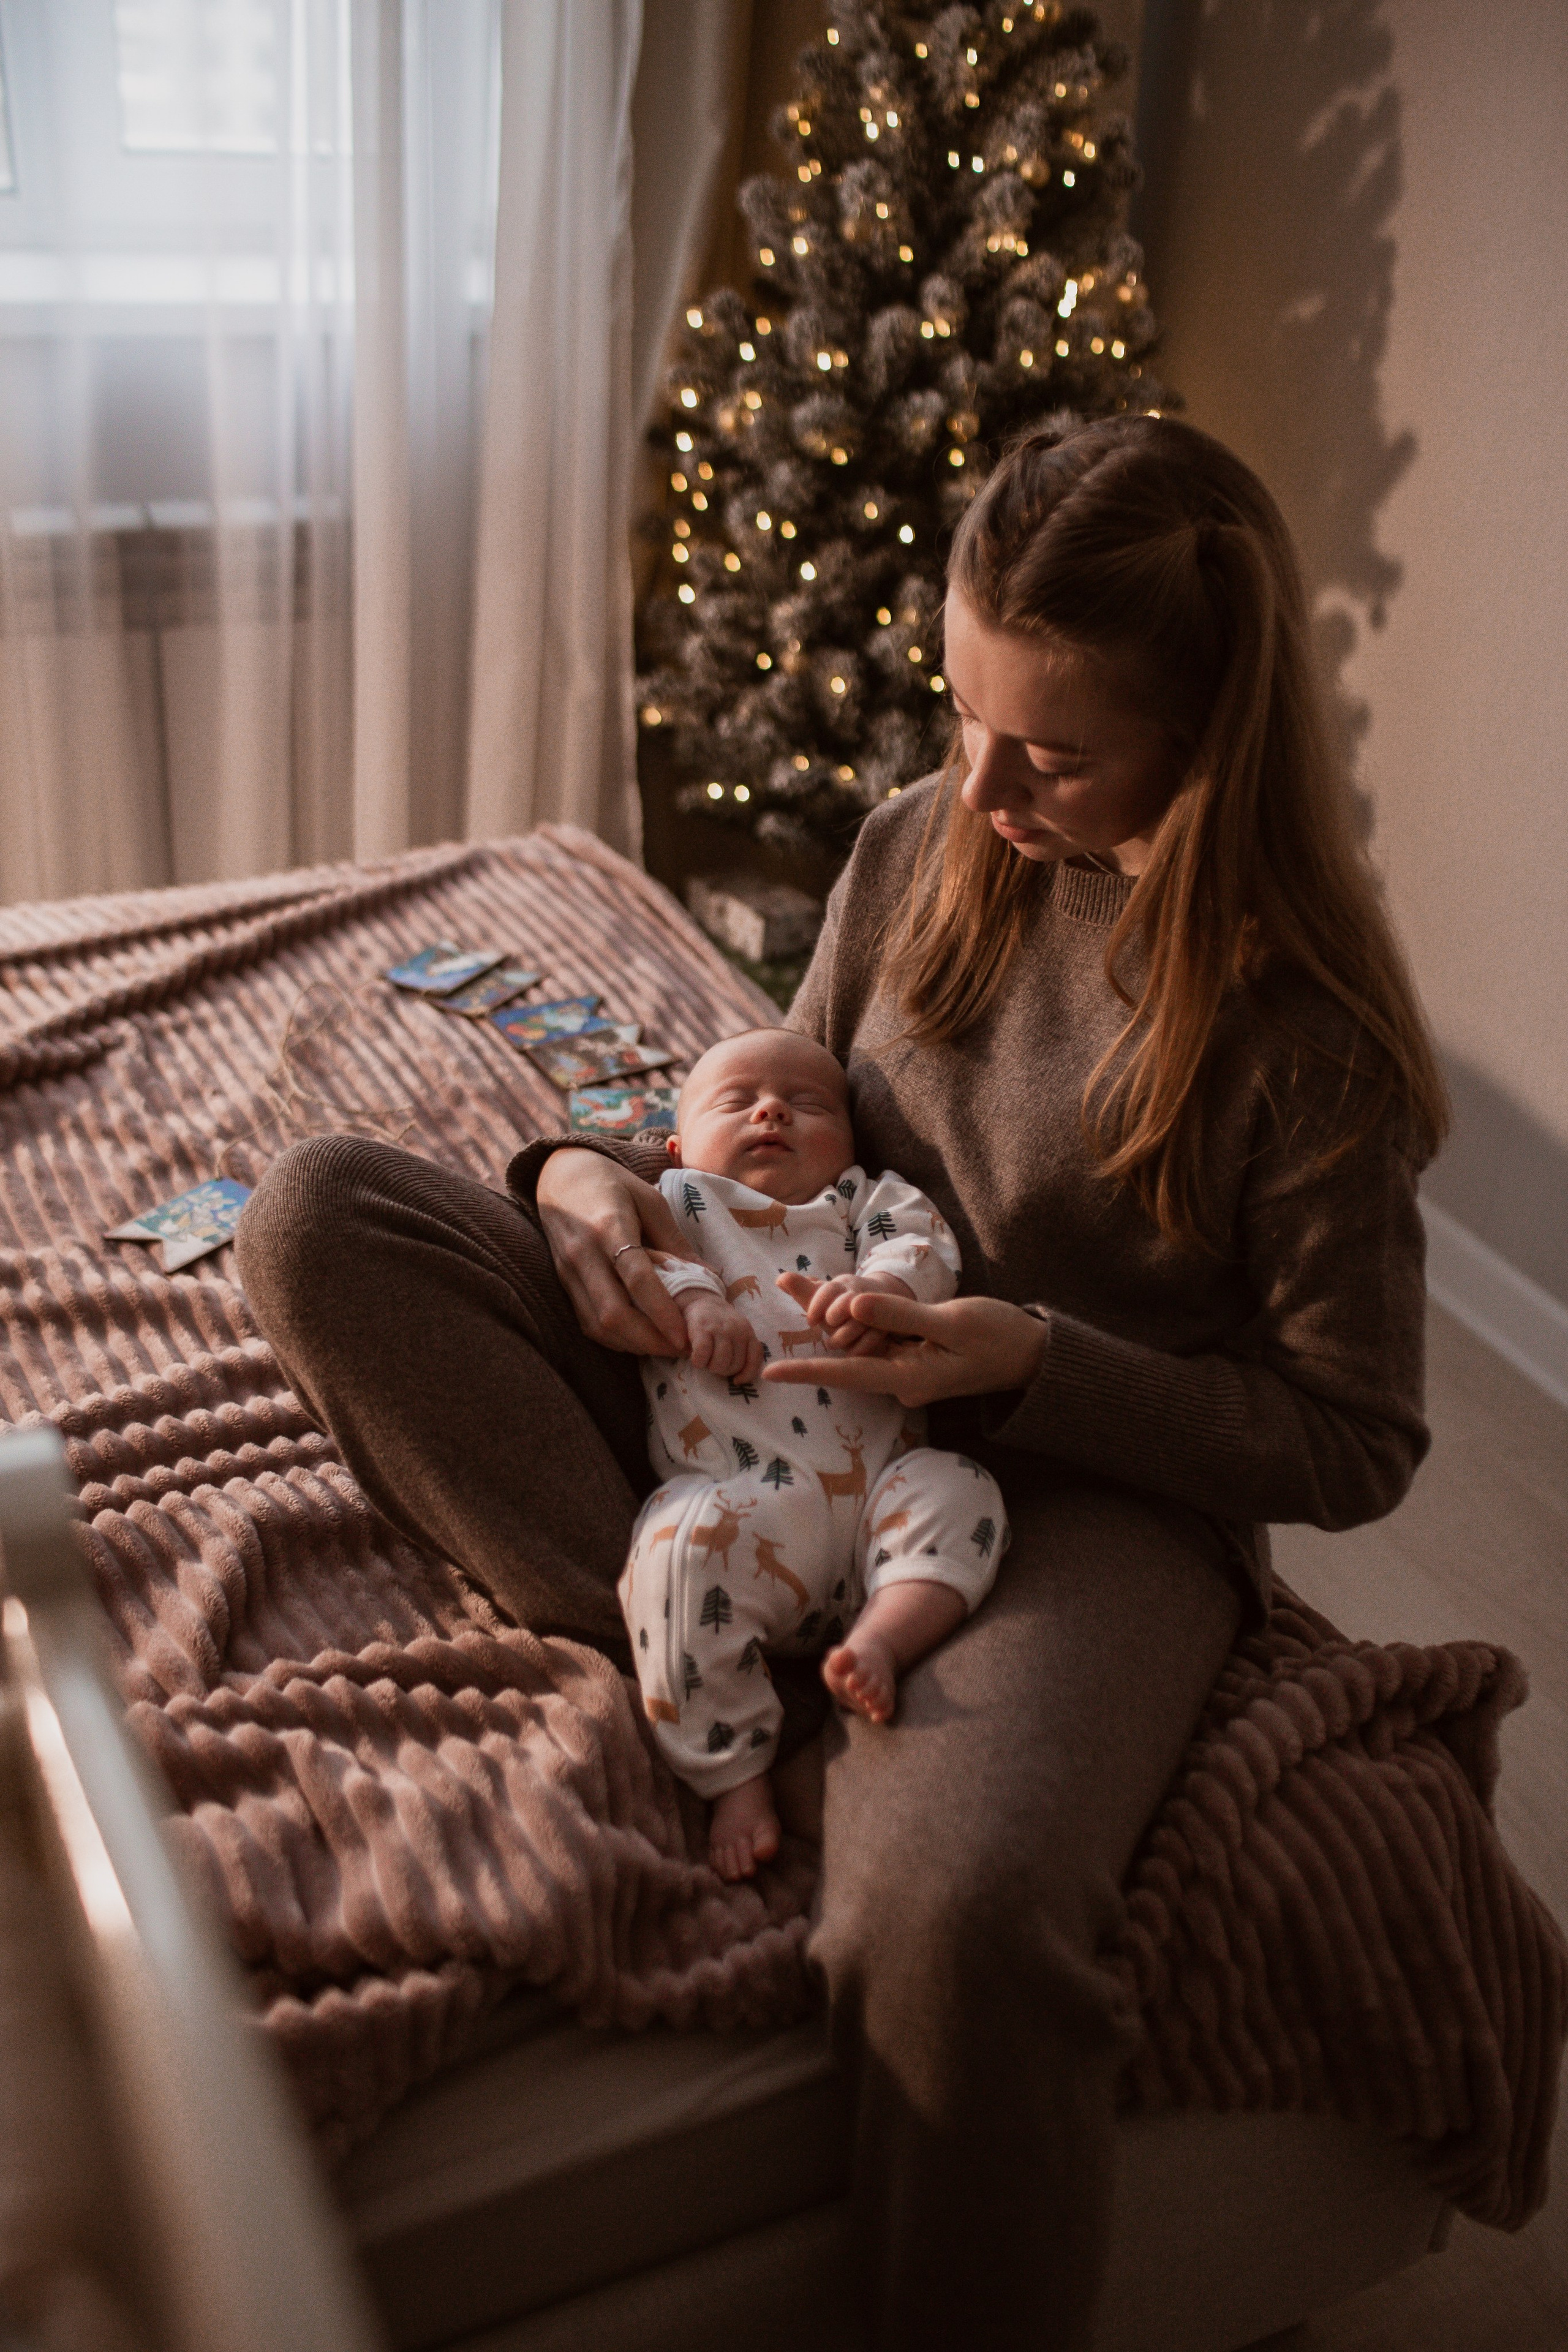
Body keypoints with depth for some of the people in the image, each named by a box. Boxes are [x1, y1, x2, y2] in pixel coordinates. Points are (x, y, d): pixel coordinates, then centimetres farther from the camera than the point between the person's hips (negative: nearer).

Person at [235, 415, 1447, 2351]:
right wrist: (596, 1174, -7)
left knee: (952, 1915, -40)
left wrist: (1037, 1367, -21)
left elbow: (1354, 1446, -8)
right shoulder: (918, 847, 0)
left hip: (1092, 1491, -5)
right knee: (318, 1217, -11)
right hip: (778, 1392, 6)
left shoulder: (1306, 1026, -15)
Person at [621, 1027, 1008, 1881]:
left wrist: (883, 1287, -15)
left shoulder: (866, 1201, 29)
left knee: (960, 1490, -23)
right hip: (743, 1495, -3)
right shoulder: (676, 1199, 27)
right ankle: (734, 1774, -22)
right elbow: (628, 1250, 7)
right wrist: (692, 1296, -13)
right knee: (682, 1548, -31)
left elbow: (925, 1248, 8)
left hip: (878, 1483, 3)